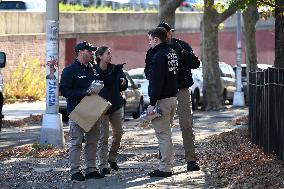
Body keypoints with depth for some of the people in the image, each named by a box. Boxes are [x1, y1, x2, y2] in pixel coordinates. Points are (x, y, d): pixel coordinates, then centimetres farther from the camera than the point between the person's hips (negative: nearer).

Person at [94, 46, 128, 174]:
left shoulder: (115, 69, 3)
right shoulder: (94, 71, -11)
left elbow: (122, 88, 7)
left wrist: (123, 82, -13)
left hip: (116, 106, 5)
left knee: (118, 133, 9)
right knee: (103, 137, -4)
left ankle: (112, 158, 28)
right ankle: (103, 165, 2)